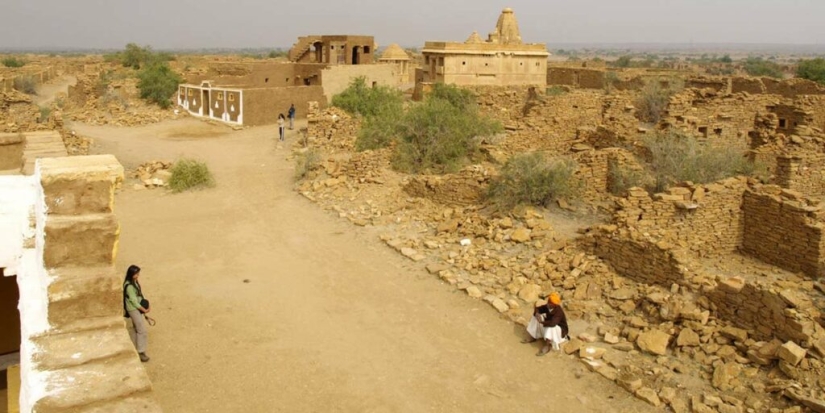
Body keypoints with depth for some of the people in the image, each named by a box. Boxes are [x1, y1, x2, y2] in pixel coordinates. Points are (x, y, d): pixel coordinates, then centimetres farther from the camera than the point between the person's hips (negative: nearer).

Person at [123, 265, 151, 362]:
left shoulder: (135, 282, 5)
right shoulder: (129, 286, -24)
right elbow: (133, 300, -21)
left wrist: (145, 305, 1)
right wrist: (144, 309, -13)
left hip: (137, 308, 9)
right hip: (134, 309, -9)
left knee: (136, 329, 18)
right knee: (142, 330, -8)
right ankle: (141, 352, -2)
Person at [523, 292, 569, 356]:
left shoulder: (558, 311, -33)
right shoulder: (547, 307, -11)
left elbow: (552, 323, -48)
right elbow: (537, 309, 0)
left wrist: (542, 322, -34)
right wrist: (537, 313, -23)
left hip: (560, 330, -8)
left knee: (550, 327, -40)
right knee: (537, 317, -1)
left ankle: (547, 346, -33)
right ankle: (533, 337, 0)